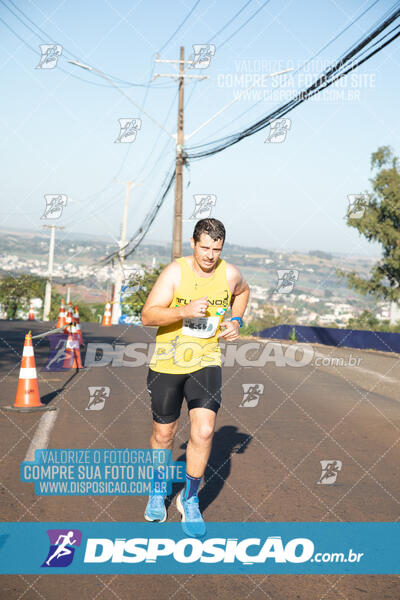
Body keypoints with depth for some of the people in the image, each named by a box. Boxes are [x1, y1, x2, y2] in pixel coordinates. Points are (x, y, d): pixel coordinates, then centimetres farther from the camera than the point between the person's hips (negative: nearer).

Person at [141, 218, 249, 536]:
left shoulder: (230, 274, -4)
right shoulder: (175, 272, -15)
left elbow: (243, 291, 21)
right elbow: (148, 315, -20)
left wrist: (236, 321, 6)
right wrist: (184, 311, -34)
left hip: (206, 363, 1)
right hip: (167, 364, -1)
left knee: (204, 431, -13)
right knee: (164, 433, 12)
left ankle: (190, 499, 10)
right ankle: (158, 490, 41)